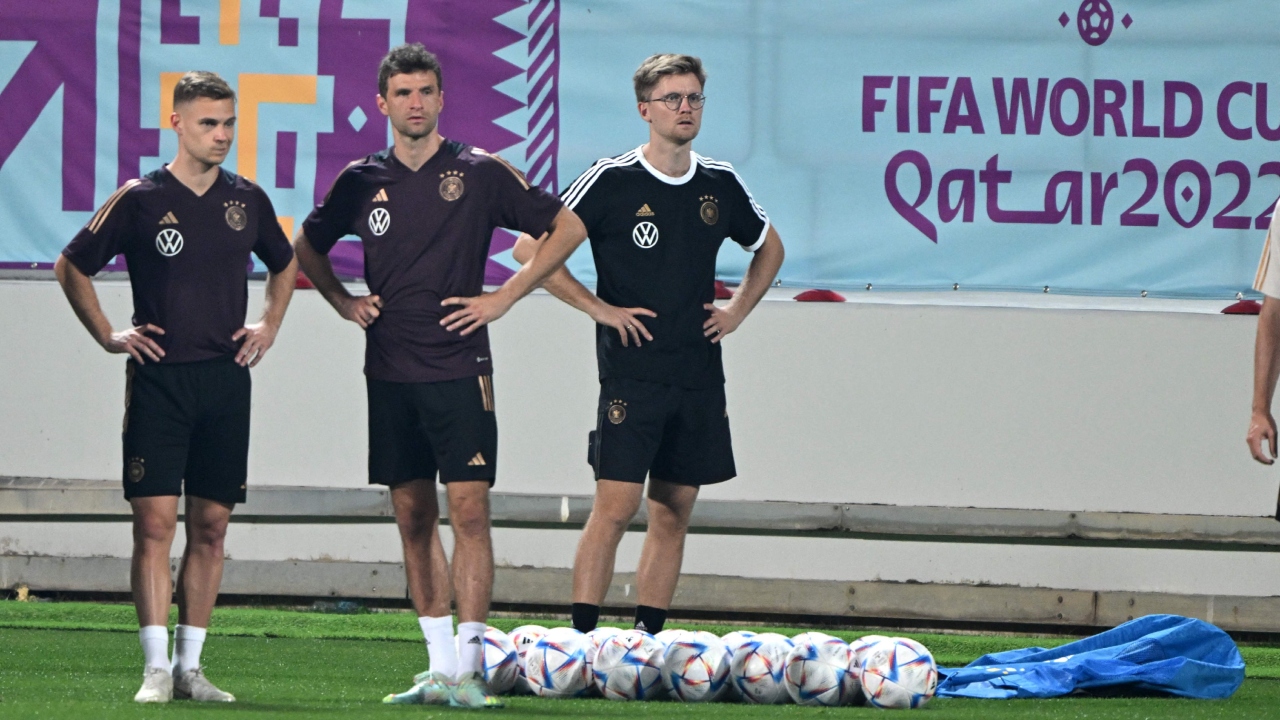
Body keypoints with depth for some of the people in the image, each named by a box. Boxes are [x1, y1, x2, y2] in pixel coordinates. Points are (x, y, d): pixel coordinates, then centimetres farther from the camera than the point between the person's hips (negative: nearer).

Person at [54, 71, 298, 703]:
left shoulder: (247, 200, 7)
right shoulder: (139, 199, -3)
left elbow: (285, 263, 27)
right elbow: (71, 266, 6)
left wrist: (269, 325, 15)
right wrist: (108, 336, 2)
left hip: (226, 379, 4)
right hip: (158, 378, -4)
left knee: (211, 526, 5)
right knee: (155, 521, -9)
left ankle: (190, 666, 11)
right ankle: (156, 669, -9)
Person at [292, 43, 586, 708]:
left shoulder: (480, 173, -2)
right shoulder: (362, 181, 8)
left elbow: (567, 228, 3)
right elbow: (307, 246, 25)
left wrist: (504, 298, -1)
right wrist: (342, 301, 10)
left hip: (459, 370, -4)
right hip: (389, 372, 4)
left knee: (469, 511, -10)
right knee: (413, 516, 6)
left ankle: (468, 667, -11)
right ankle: (439, 666, 12)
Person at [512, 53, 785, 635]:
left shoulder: (720, 185, 10)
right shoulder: (611, 182, -5)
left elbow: (769, 248, 28)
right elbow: (531, 247, -5)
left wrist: (737, 311, 14)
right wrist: (598, 308, -8)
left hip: (699, 375, 5)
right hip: (631, 373, -5)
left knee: (673, 511, 6)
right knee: (616, 505, -12)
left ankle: (648, 637, 11)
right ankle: (581, 637, -11)